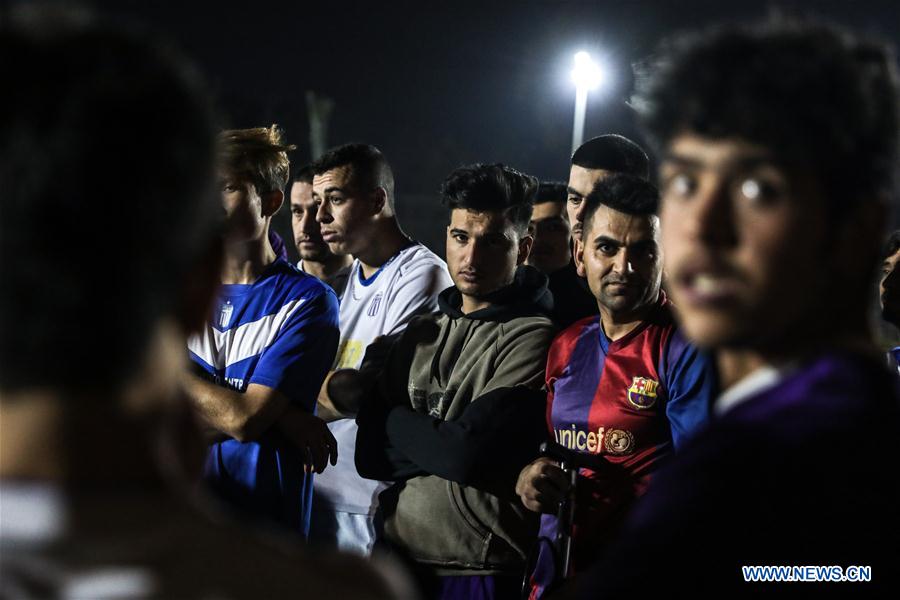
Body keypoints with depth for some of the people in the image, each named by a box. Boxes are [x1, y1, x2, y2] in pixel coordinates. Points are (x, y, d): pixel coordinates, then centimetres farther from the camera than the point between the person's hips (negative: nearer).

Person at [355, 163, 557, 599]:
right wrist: (437, 439, -13)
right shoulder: (423, 333, 9)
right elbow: (370, 455, 3)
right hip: (397, 555, 6)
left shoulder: (534, 338, -12)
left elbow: (466, 453, -20)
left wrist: (399, 425, -3)